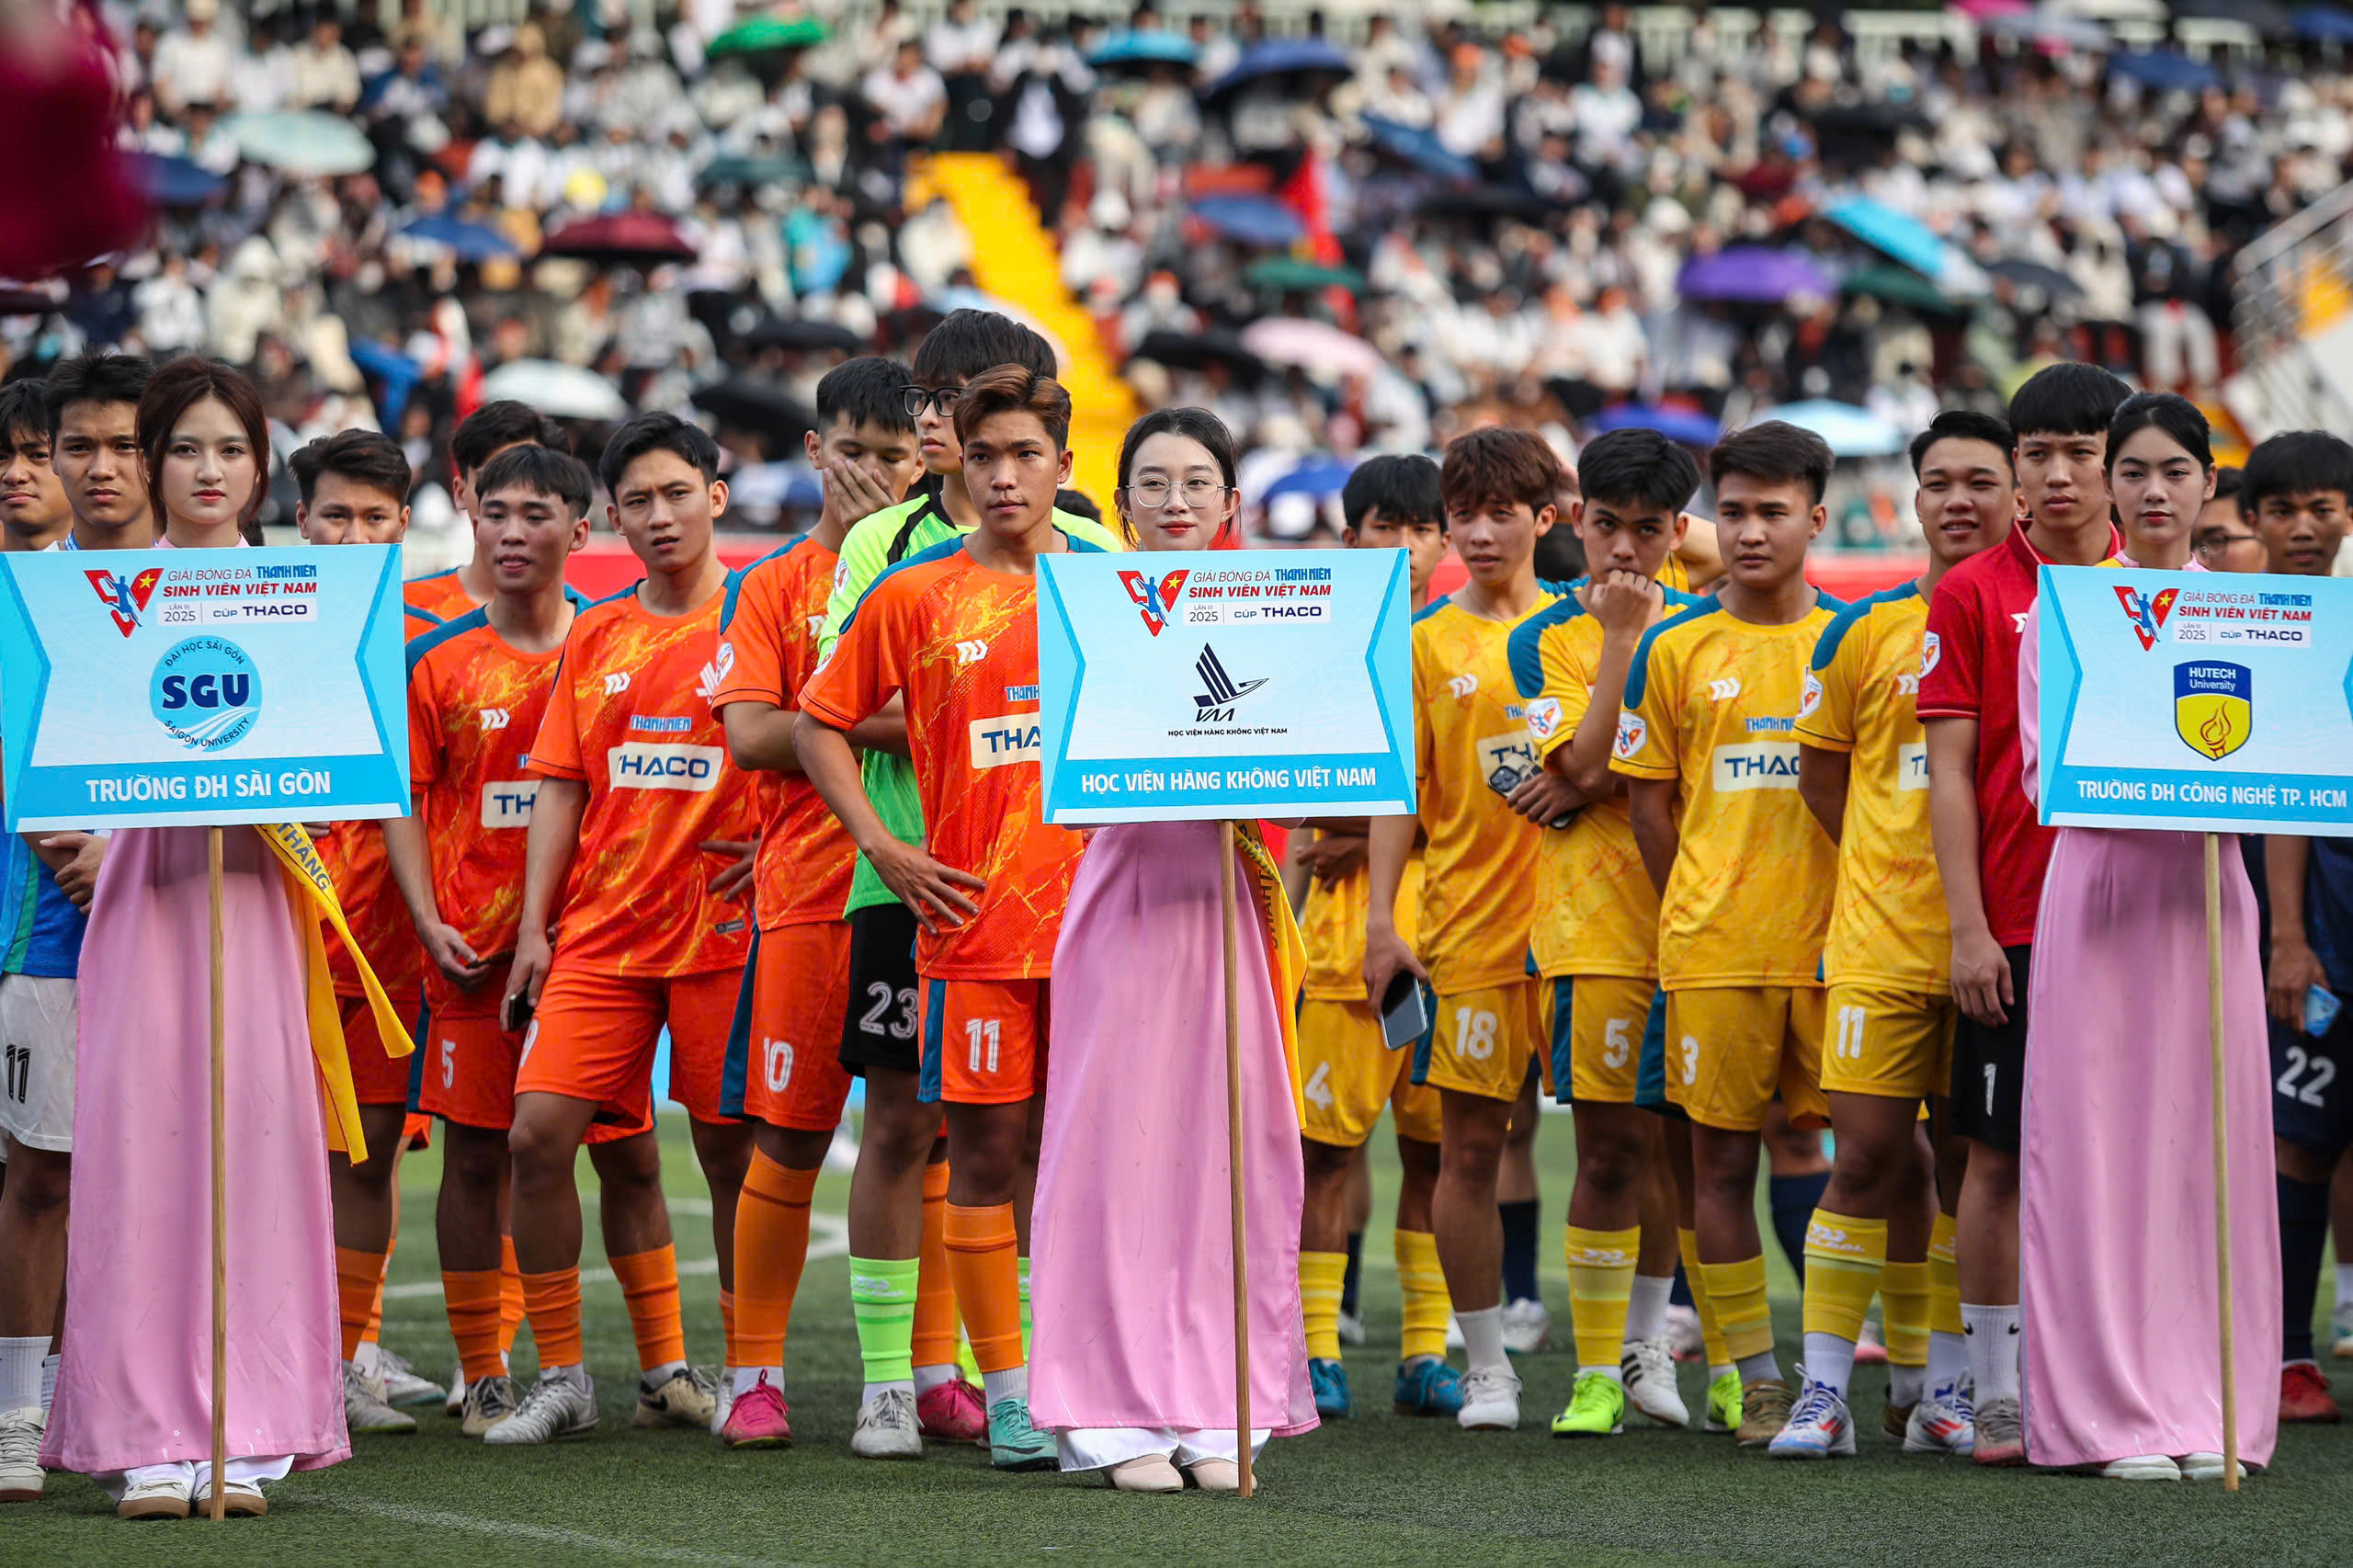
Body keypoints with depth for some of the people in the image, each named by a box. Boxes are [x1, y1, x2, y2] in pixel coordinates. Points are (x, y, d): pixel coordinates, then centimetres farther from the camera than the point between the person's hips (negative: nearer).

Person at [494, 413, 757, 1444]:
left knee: (729, 1150, 1)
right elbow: (560, 787, 12)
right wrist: (533, 926, 5)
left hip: (723, 927, -4)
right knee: (537, 1134, -7)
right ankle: (560, 1378, 2)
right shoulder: (594, 636, 12)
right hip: (600, 933, 4)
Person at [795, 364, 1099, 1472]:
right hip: (973, 922, -1)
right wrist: (887, 851, -1)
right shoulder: (917, 595, 3)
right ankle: (1008, 1393, 6)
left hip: (1099, 913, 1)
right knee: (984, 1152, 0)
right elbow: (819, 725, 8)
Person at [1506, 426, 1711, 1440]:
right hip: (1599, 923, -3)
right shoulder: (1547, 640, 1)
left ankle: (1645, 1346, 20)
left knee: (1681, 1140, 5)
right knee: (1612, 1143, -6)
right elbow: (1587, 768, -13)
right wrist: (1620, 638, -12)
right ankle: (1595, 1373, 0)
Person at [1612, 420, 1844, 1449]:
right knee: (1721, 1158, 1)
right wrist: (1696, 913, 5)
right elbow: (1648, 797, 10)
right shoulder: (1674, 650, 7)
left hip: (1835, 941, 0)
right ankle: (1756, 1380, 7)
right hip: (1713, 951, 0)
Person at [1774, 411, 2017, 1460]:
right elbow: (1821, 771, 14)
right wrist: (1895, 868, 6)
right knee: (1871, 1156, -5)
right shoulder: (1867, 630, 5)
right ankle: (1825, 1388, 1)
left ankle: (1943, 1389, 13)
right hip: (1882, 937, 0)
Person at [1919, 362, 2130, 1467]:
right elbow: (1950, 772, 0)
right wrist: (1969, 928, -7)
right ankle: (1997, 1396, 5)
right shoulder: (1974, 596, 2)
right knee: (2000, 1157, 0)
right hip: (2017, 923, -2)